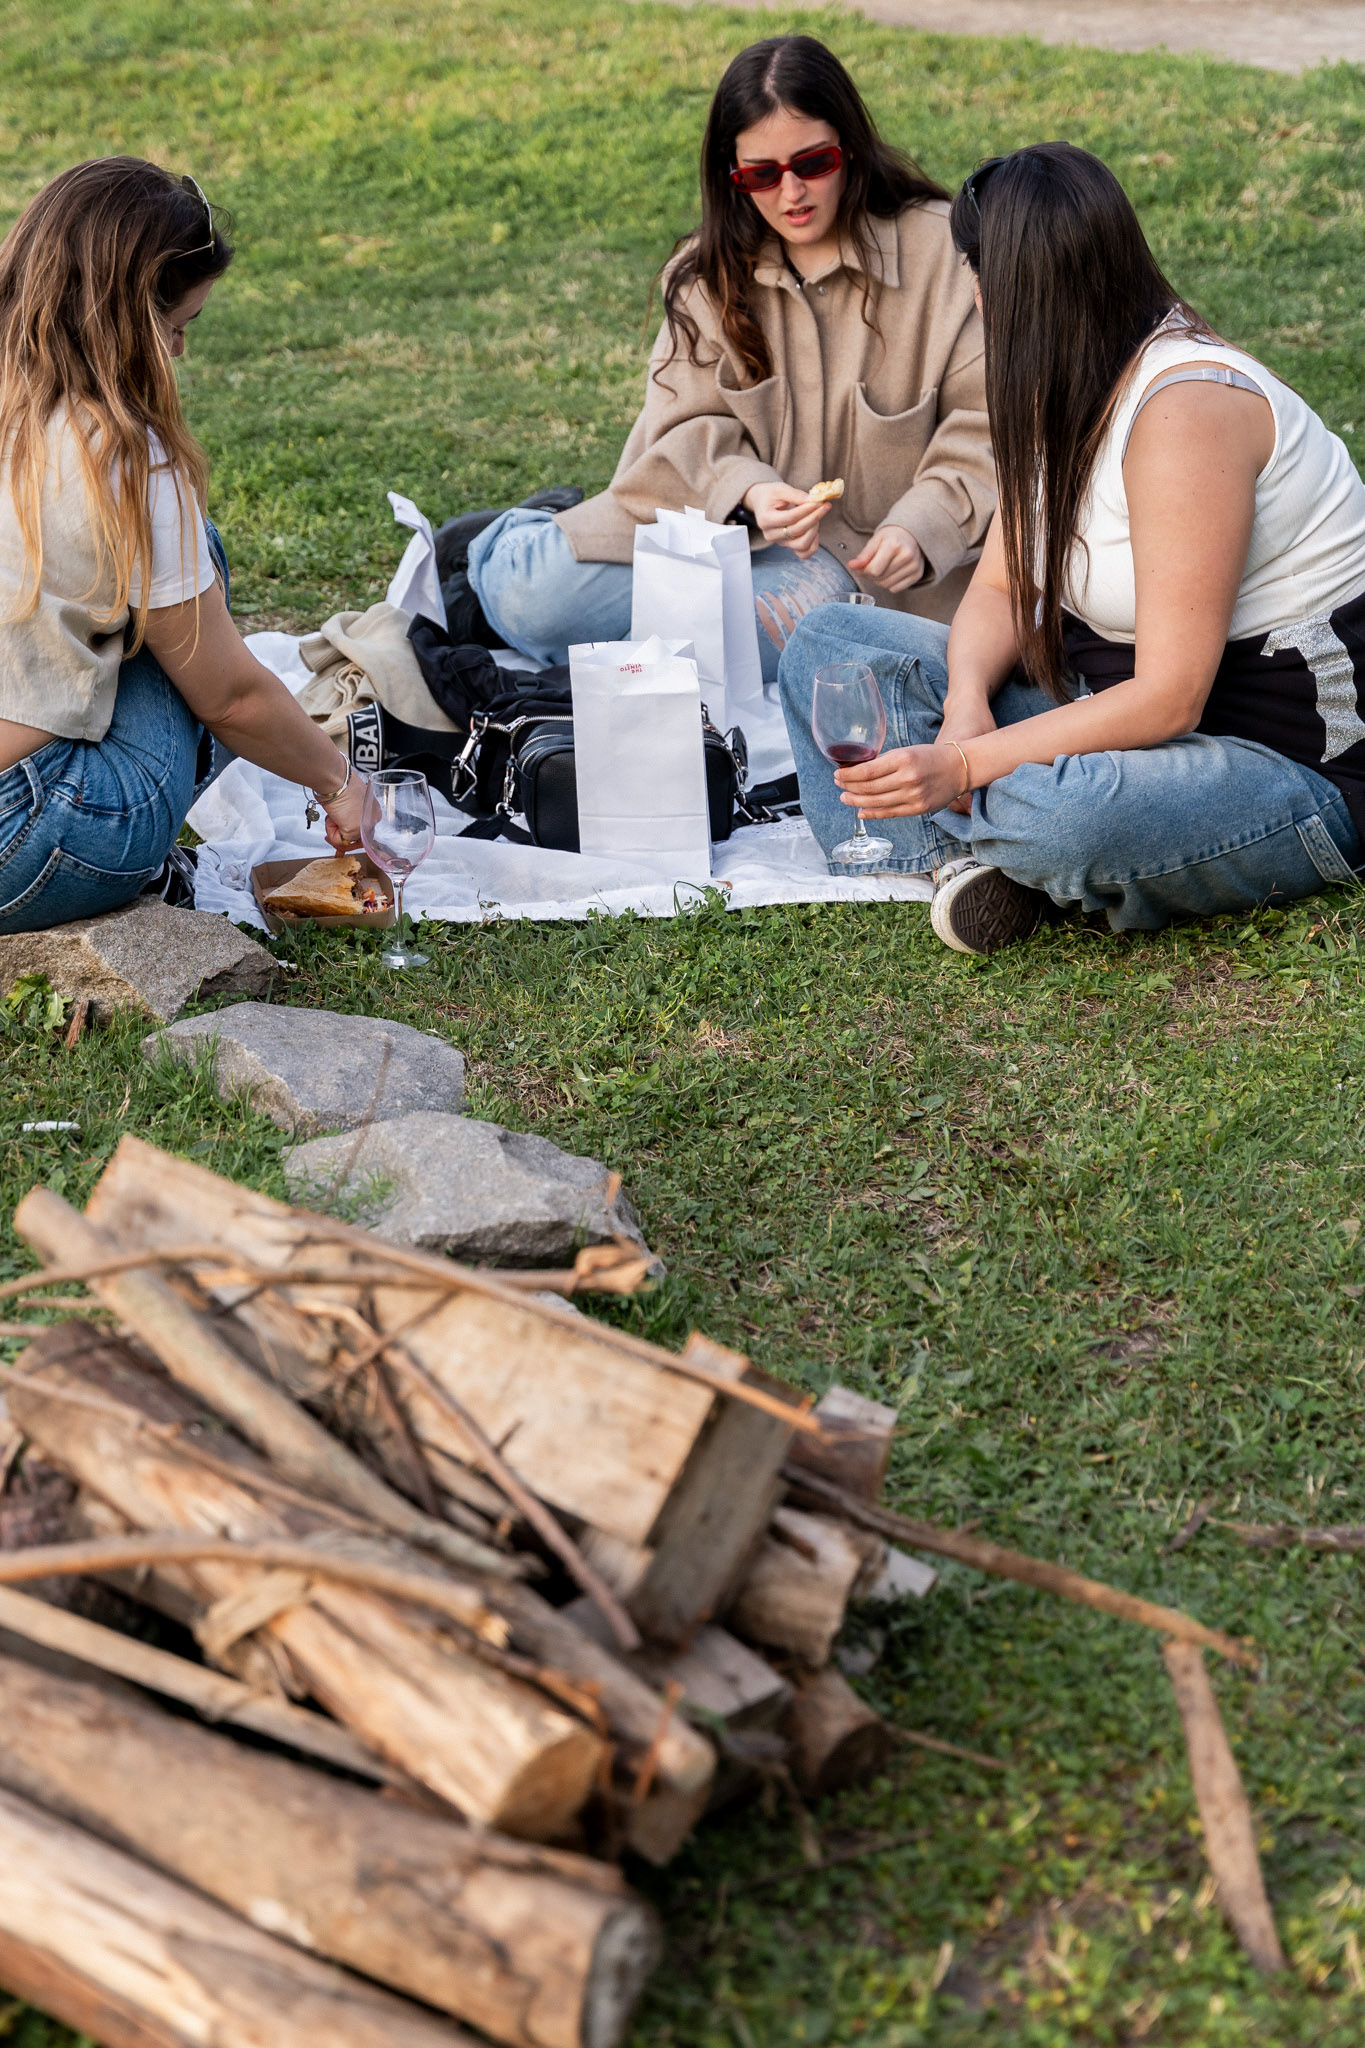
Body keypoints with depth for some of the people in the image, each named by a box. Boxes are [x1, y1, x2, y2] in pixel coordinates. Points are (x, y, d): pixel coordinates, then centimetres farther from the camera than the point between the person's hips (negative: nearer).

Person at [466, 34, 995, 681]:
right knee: (532, 595, -21)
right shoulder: (709, 276, 7)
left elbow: (989, 423, -6)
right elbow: (690, 430, 1)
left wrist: (921, 527, -22)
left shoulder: (941, 247, -4)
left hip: (877, 569, -2)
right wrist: (747, 490, -21)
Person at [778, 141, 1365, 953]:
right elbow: (1000, 587, 7)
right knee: (828, 646, 1)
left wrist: (965, 765, -31)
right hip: (1122, 710, 9)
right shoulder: (1064, 394, 4)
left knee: (1061, 814, -42)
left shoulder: (1185, 405, -25)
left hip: (1294, 765, -9)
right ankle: (970, 853, -16)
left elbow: (1168, 699, -28)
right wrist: (967, 703, -16)